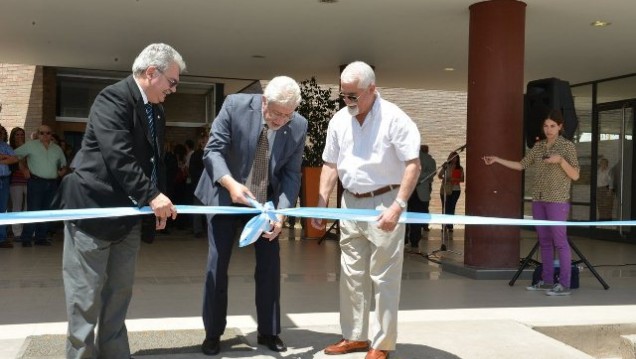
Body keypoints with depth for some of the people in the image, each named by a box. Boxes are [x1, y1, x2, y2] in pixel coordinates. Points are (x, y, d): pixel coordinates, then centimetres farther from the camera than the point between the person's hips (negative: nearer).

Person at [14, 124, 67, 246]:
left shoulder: (57, 149, 15)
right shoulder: (31, 145, 1)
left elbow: (63, 164, 28)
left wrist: (63, 170, 8)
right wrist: (24, 169, -2)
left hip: (52, 183, 5)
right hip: (36, 182, -5)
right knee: (33, 211, -9)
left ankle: (41, 237, 15)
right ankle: (26, 238, -3)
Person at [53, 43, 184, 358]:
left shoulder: (155, 110, 10)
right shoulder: (113, 98, -16)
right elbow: (118, 155, -25)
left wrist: (158, 198, 4)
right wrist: (151, 196, -24)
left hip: (129, 213, 8)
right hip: (93, 208, -8)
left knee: (120, 293, 13)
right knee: (86, 295, 1)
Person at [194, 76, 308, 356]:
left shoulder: (299, 126, -14)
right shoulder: (235, 105, -20)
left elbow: (291, 174, -10)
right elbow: (213, 150, -20)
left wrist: (281, 213, -25)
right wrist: (230, 183, -38)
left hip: (266, 202, 2)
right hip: (225, 197, -2)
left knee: (269, 265, 3)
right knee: (217, 265, 1)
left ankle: (268, 332, 19)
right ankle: (212, 334, 15)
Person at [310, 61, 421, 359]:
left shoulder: (394, 118, -14)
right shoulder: (339, 120, 4)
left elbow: (413, 164, -15)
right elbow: (331, 165, 10)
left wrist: (397, 206, -23)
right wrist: (321, 205, 4)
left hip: (384, 203, -6)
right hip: (351, 204, 6)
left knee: (383, 277, 0)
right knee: (351, 274, 12)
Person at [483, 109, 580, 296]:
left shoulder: (568, 146, -4)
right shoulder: (538, 146, 11)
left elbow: (575, 176, -8)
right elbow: (521, 165, 15)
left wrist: (561, 160, -23)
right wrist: (497, 160, 9)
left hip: (557, 200, -6)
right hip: (538, 199, 6)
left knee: (560, 241, -7)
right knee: (544, 241, 8)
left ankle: (564, 284, -4)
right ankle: (547, 280, 14)